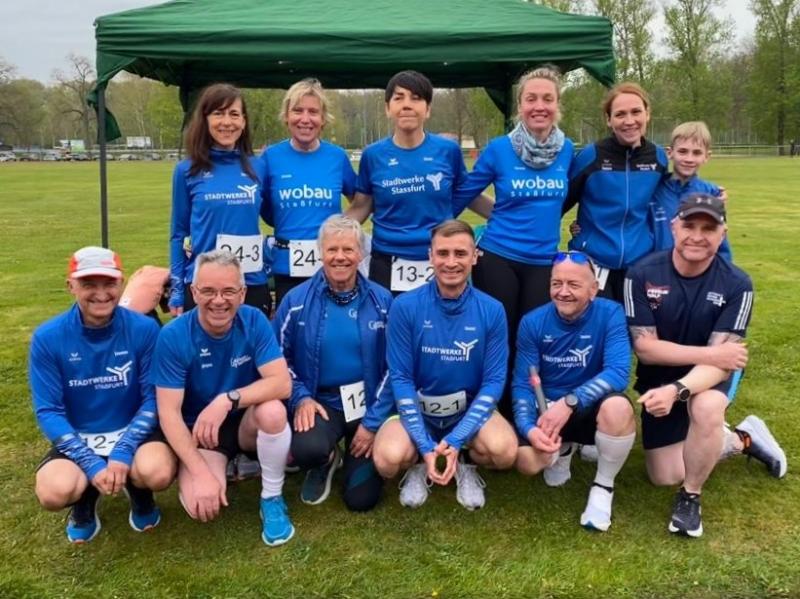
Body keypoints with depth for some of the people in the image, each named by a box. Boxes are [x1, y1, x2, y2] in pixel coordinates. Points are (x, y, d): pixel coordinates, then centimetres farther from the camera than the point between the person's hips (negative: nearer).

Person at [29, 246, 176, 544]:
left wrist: (123, 452, -22)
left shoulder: (144, 329, -13)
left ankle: (137, 489, 9)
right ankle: (85, 499, 11)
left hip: (132, 432, 0)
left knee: (158, 473, -32)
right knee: (54, 492, -29)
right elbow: (48, 411, -10)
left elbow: (153, 398, -9)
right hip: (78, 439, 1)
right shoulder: (47, 338, -11)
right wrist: (92, 464, -20)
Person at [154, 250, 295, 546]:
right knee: (201, 506, -25)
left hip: (248, 422, 1)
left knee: (273, 411, -34)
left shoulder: (254, 321, -15)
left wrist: (227, 400, -36)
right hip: (200, 431, 0)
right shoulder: (173, 336, -19)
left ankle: (272, 499, -8)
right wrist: (200, 473, -27)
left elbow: (282, 383, -23)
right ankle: (233, 464, 11)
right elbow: (169, 412, -19)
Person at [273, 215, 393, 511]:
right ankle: (324, 463, 7)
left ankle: (354, 458, 31)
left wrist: (373, 422, -9)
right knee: (306, 449, -33)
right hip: (321, 402, 0)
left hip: (369, 404, 0)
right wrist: (300, 398, -14)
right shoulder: (296, 301, -4)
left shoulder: (382, 300, -4)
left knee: (361, 498, -5)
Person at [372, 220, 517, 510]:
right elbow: (400, 378, -11)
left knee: (504, 451, -29)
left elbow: (493, 381, -9)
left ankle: (466, 463, 8)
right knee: (388, 458, -30)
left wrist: (455, 440, -21)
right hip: (417, 408, 0)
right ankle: (418, 464, 9)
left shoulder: (492, 311, -10)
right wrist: (426, 446, -19)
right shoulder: (404, 306, -13)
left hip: (469, 410, 1)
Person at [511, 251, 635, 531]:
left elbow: (618, 372, -28)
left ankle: (603, 486, -7)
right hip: (547, 410, 2)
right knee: (527, 461, -26)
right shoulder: (532, 322, -9)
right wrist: (530, 428, -27)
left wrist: (569, 402, -38)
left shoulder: (610, 314, -16)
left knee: (617, 407, -37)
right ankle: (562, 449, 16)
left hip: (592, 408, -2)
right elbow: (522, 384, -9)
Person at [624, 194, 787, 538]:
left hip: (709, 378, -2)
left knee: (706, 407, -38)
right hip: (659, 379, 2)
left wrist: (677, 390, -44)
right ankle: (743, 439, 26)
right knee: (665, 476, 2)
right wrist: (708, 354, -27)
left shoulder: (736, 285, -19)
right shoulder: (642, 275, -19)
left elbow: (721, 362, -26)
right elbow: (645, 348, -19)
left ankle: (690, 498, -11)